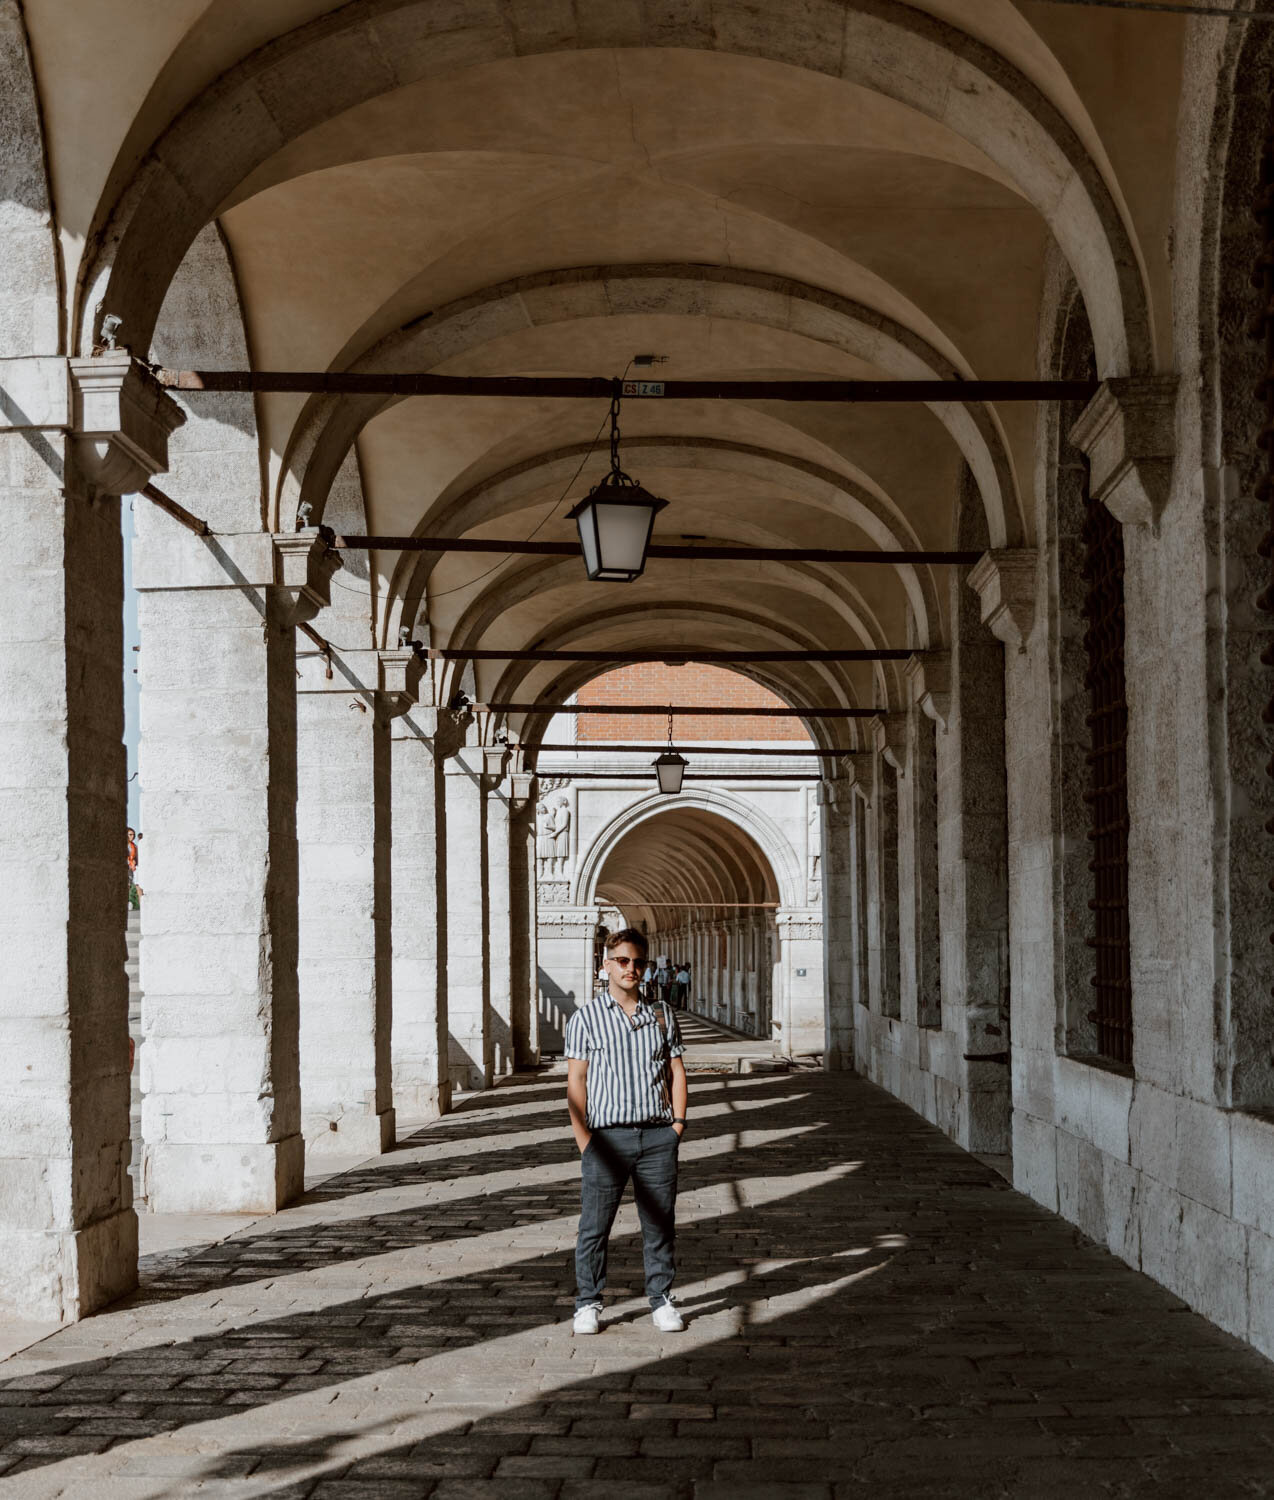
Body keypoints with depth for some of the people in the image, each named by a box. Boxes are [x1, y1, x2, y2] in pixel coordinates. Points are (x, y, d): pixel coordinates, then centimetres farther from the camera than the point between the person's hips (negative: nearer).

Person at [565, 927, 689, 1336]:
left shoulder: (661, 1014, 11)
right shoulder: (586, 1018, 2)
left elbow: (676, 1072, 13)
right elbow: (576, 1082, -1)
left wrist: (677, 1125, 3)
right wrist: (584, 1140, -7)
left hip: (657, 1135, 2)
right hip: (607, 1136, -2)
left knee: (660, 1222, 6)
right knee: (594, 1225, 0)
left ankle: (661, 1299, 16)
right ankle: (588, 1303, 10)